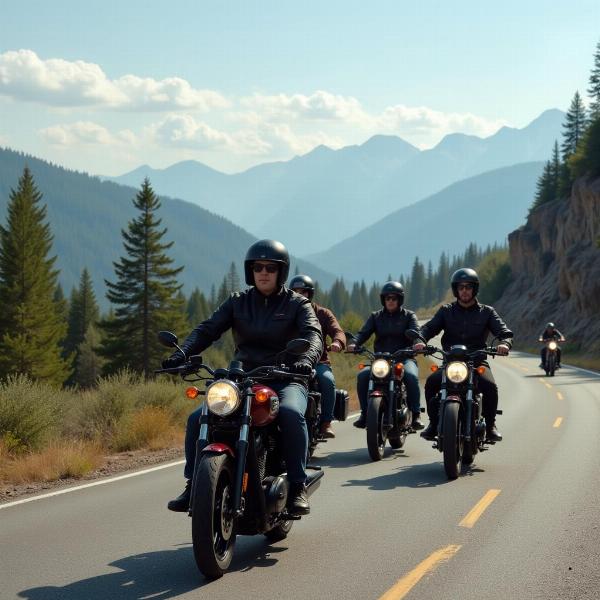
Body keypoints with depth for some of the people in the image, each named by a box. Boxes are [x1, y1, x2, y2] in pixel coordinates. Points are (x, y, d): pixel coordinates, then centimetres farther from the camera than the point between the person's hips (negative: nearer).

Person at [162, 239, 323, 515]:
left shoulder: (297, 304, 5)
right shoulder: (237, 302, 13)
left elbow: (313, 335, -12)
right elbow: (207, 329, 1)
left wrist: (306, 358, -36)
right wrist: (181, 353, -19)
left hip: (284, 379, -3)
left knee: (291, 414, -36)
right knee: (197, 419, -17)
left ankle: (298, 487, -27)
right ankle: (193, 484, -3)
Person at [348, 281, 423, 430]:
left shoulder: (409, 316, 11)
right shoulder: (375, 316, 16)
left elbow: (415, 332, -7)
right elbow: (364, 332, 2)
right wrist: (354, 344, -20)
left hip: (404, 358, -2)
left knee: (411, 376, -34)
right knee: (362, 376, -25)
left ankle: (416, 415, -28)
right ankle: (365, 413, -14)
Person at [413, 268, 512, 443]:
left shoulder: (486, 312, 11)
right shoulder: (446, 311, 14)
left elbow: (504, 331, 1)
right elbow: (429, 327, 1)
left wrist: (505, 343, -25)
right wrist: (420, 341, -23)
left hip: (477, 362, -1)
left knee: (490, 386, -31)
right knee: (431, 382, -28)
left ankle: (490, 425, -8)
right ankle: (433, 423, -11)